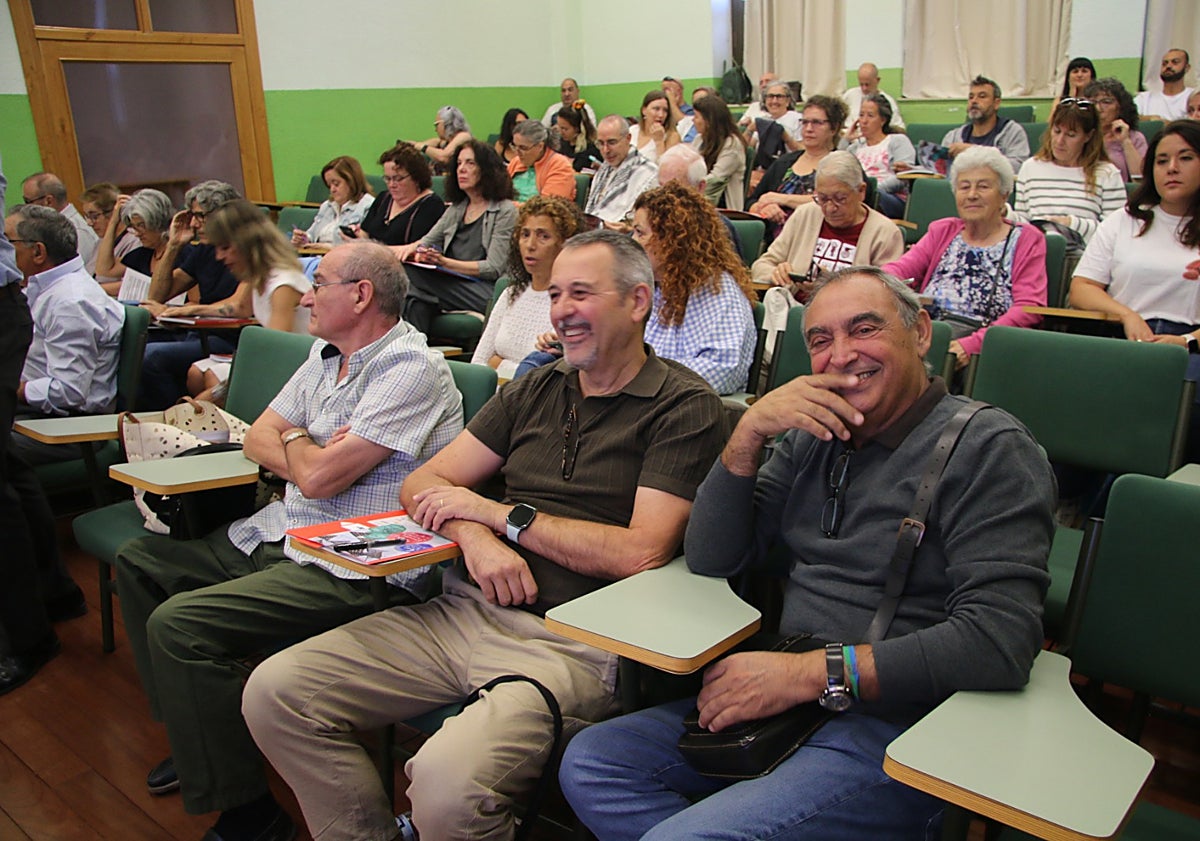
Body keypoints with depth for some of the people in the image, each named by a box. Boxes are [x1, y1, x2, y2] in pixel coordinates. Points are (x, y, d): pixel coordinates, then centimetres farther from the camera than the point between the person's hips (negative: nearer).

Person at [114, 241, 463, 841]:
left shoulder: (410, 366, -18)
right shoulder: (326, 356, 14)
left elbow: (321, 478, -22)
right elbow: (257, 437, 14)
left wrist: (296, 442, 1)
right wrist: (312, 457, -7)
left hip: (358, 567, -11)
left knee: (179, 625, -23)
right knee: (139, 560, 15)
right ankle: (195, 737, 25)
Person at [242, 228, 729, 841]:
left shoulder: (685, 406, -3)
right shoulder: (535, 390, 16)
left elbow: (642, 552, -14)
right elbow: (423, 485, 13)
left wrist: (497, 513, -8)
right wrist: (474, 536, -10)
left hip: (570, 642, -6)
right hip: (466, 607, 7)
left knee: (447, 782, -32)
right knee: (275, 690, -6)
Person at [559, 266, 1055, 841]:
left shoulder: (990, 449, -8)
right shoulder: (813, 438, 12)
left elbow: (999, 641, -20)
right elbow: (710, 558, 7)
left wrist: (807, 671, -21)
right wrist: (749, 432, -8)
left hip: (892, 725, -7)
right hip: (787, 705, 7)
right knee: (589, 761, 0)